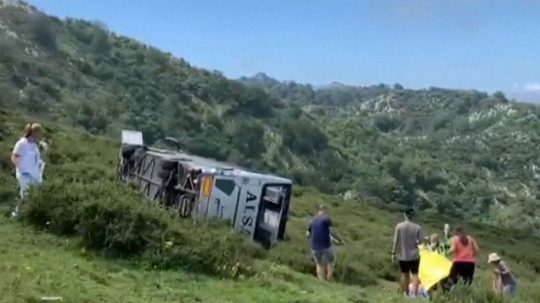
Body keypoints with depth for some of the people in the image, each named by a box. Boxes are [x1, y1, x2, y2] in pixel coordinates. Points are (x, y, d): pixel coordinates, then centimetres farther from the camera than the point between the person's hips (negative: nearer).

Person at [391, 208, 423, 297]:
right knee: (414, 274, 4)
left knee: (405, 274, 15)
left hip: (402, 255, 1)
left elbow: (396, 241, -8)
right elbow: (420, 241, -3)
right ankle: (415, 294, -4)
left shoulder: (399, 226, -11)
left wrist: (394, 253, 2)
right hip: (414, 255, -1)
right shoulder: (418, 227, -9)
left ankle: (406, 293, 26)